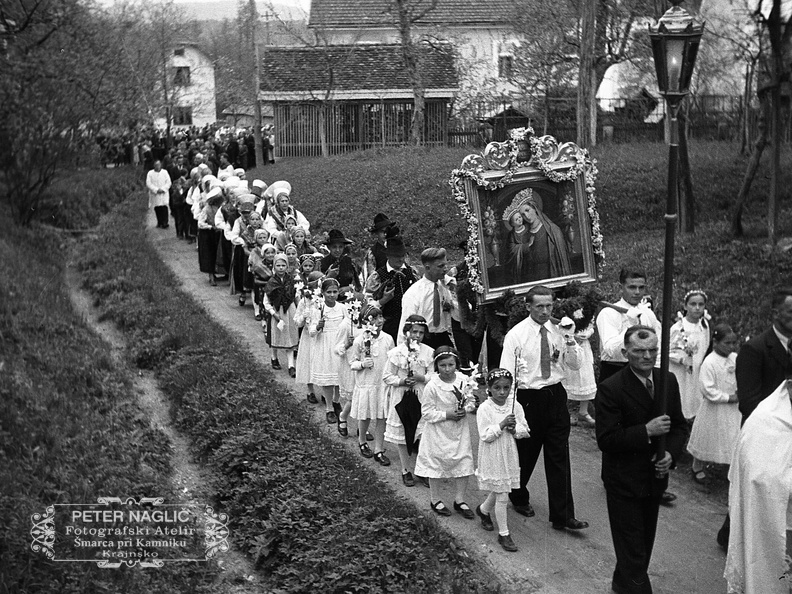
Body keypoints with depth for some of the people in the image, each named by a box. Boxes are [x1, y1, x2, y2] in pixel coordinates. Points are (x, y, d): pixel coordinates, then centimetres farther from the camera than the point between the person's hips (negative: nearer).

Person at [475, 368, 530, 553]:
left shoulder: (515, 406, -2)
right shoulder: (484, 409, -15)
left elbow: (525, 431, 1)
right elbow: (485, 435, -19)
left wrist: (515, 428, -19)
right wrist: (502, 425, -27)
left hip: (509, 456, 5)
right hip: (493, 458, -5)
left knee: (499, 492, 20)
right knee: (502, 497, -2)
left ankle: (483, 510, 50)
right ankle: (503, 534, 9)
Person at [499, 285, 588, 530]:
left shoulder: (559, 331, 2)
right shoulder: (516, 335, -8)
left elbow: (576, 365, 3)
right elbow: (506, 374, -9)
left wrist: (569, 340, -15)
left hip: (556, 396, 3)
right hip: (529, 398, -3)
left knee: (559, 458, 1)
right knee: (525, 454, 11)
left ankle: (562, 516, 5)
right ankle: (519, 498, 38)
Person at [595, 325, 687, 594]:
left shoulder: (668, 381, -1)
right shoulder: (610, 389, -19)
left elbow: (679, 425, 7)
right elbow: (606, 439, -22)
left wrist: (671, 453, -11)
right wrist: (646, 431, -28)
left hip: (655, 478, 6)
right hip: (624, 482, -6)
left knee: (645, 543, 22)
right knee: (633, 549, 0)